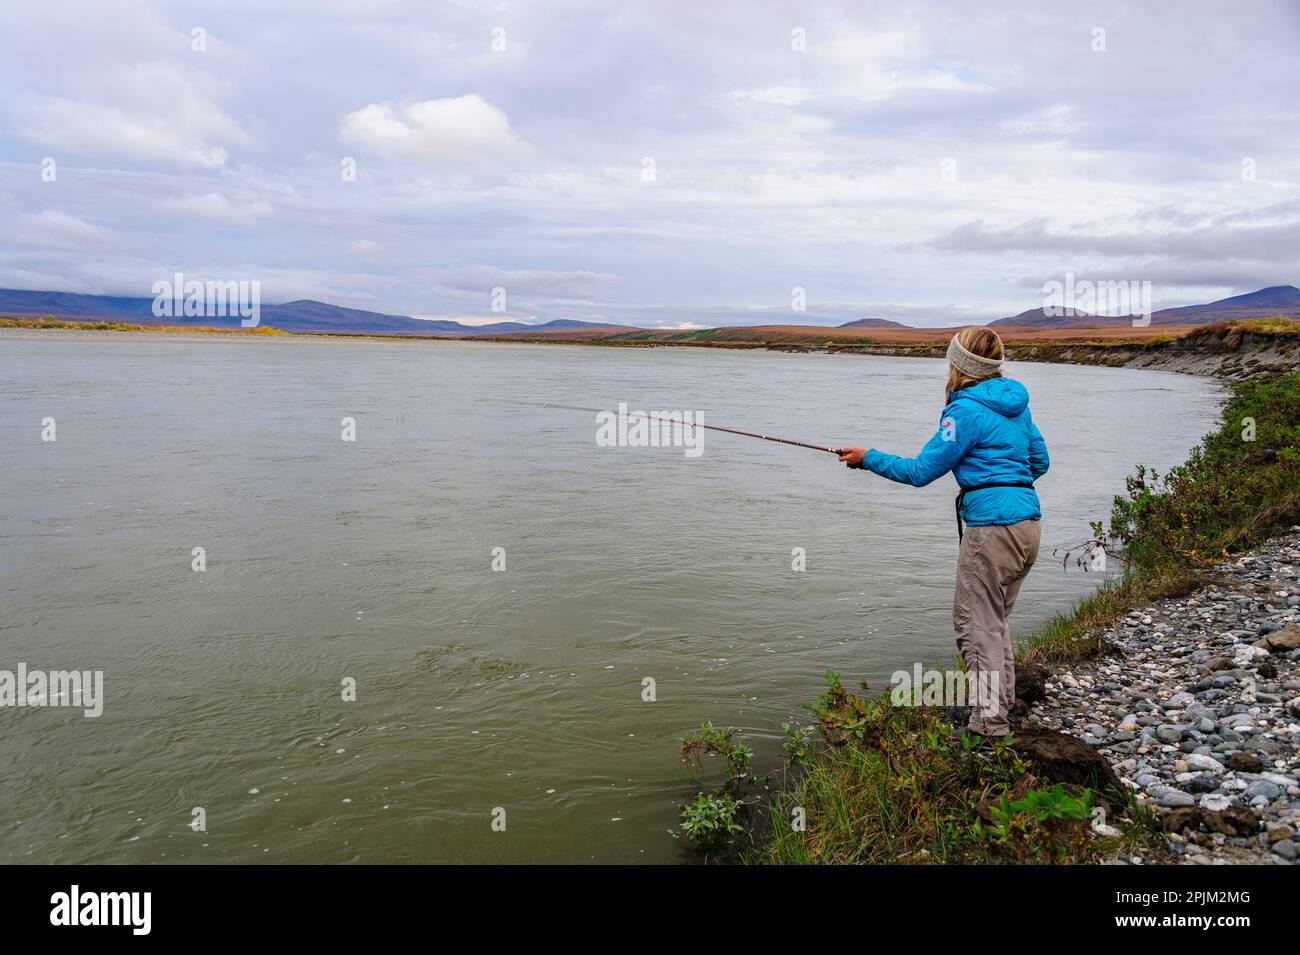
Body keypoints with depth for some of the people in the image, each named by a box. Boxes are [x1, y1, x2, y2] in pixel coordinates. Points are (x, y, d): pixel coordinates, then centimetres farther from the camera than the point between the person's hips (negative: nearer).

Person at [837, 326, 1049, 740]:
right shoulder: (1015, 402, 14)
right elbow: (1039, 461, 22)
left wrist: (868, 458, 1)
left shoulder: (967, 410, -12)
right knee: (995, 619, 20)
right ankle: (1002, 705, 28)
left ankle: (989, 723, 3)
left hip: (992, 527, -9)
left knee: (976, 622, 0)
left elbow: (922, 471, -9)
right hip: (1027, 523, 9)